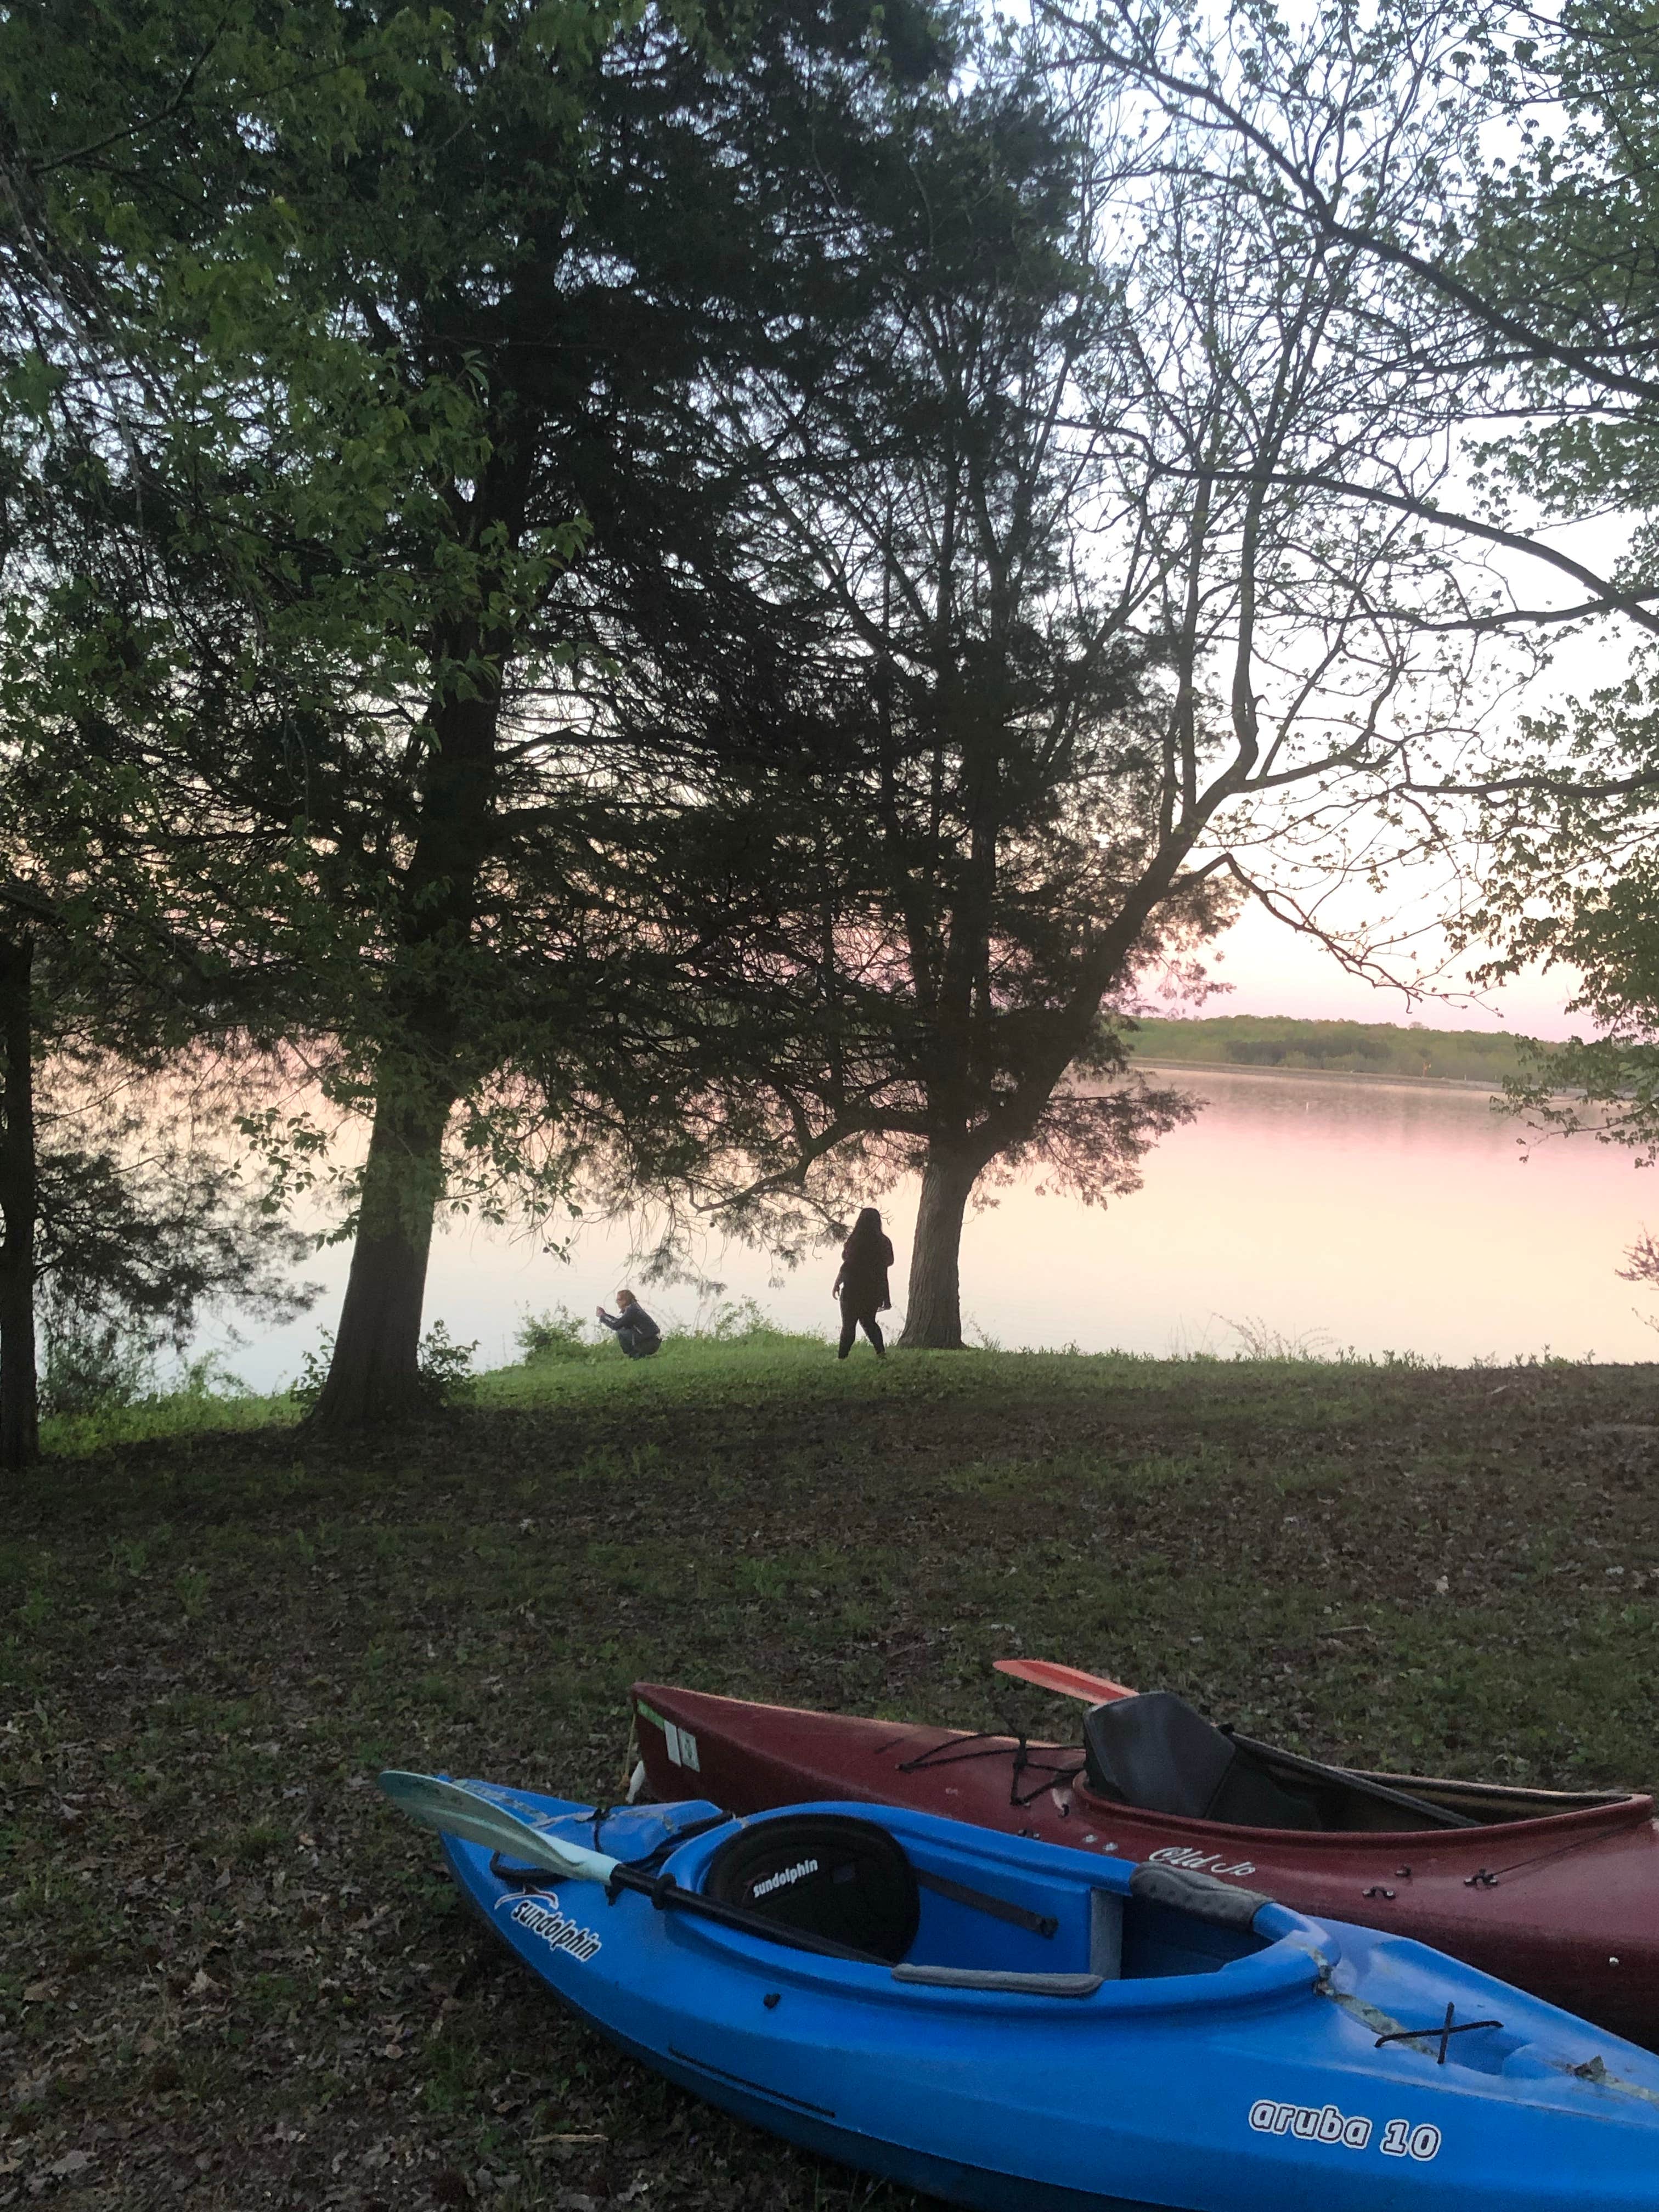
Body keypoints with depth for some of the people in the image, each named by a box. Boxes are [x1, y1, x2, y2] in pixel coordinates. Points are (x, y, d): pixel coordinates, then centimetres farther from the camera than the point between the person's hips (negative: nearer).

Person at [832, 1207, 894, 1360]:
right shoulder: (883, 1242, 0)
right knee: (868, 1321, 20)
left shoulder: (855, 1242, -15)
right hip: (875, 1290, 5)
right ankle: (881, 1351, 7)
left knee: (849, 1324, 5)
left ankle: (842, 1357, 6)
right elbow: (889, 1262, 12)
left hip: (854, 1289, -5)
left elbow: (847, 1265, -13)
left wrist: (837, 1284, -3)